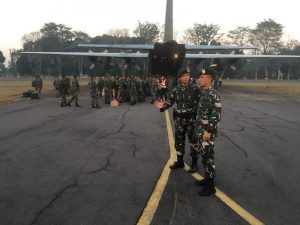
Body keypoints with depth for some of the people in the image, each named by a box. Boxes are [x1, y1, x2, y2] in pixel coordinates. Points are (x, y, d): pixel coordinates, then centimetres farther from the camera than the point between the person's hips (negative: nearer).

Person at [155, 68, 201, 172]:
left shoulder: (195, 89, -9)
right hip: (179, 119, 4)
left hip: (192, 118, -3)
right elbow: (170, 101, 6)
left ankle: (194, 163, 22)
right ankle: (180, 161, 30)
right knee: (179, 140, 13)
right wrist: (163, 105, -15)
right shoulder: (175, 90, 0)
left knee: (193, 140, 6)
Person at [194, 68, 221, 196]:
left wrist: (209, 131, -23)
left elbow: (216, 115, -22)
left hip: (207, 131, -9)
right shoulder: (203, 94, 11)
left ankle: (210, 186, 10)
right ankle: (207, 178, 31)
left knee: (208, 158, -1)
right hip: (200, 130, 9)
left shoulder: (213, 94, -17)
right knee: (204, 155, 17)